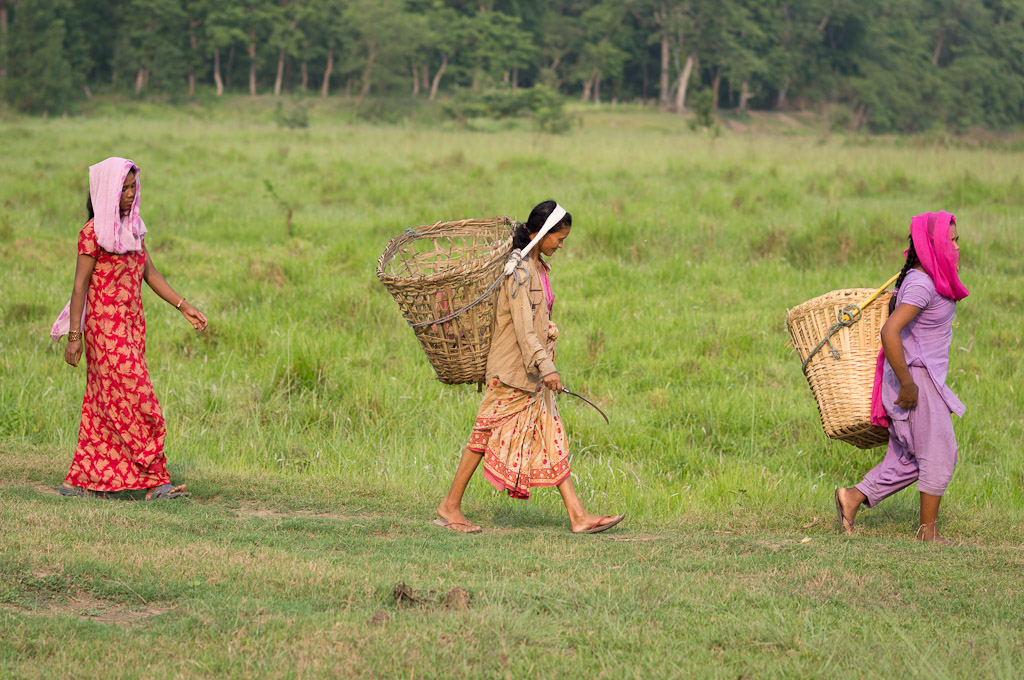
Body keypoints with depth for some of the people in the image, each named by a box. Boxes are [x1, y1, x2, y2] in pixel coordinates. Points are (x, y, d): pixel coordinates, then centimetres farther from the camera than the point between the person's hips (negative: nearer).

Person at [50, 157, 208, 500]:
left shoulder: (132, 227, 12)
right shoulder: (93, 233, -11)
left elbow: (149, 273, 16)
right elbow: (80, 285, -11)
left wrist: (184, 306, 11)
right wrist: (74, 337, -13)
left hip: (131, 325, 8)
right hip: (105, 327, -8)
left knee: (103, 407, 9)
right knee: (135, 400, -8)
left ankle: (80, 481, 13)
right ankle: (154, 480, -5)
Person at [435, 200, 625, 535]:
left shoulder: (538, 267, 11)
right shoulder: (519, 269, -17)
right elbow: (522, 325, -25)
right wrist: (545, 366, -31)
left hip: (534, 369, 9)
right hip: (511, 369, -9)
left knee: (552, 438, 4)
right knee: (488, 434, -1)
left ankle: (578, 516, 0)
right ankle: (449, 507, 10)